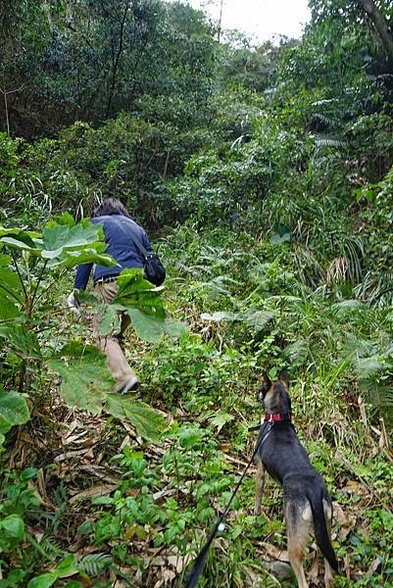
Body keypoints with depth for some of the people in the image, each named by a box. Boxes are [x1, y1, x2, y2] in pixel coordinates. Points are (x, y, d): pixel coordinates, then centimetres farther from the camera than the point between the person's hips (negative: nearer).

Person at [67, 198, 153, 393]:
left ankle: (124, 377, -25)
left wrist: (78, 290, 4)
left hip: (109, 282, -5)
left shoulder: (97, 223, 18)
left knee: (104, 334, -6)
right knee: (116, 333, 15)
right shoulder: (138, 228, 31)